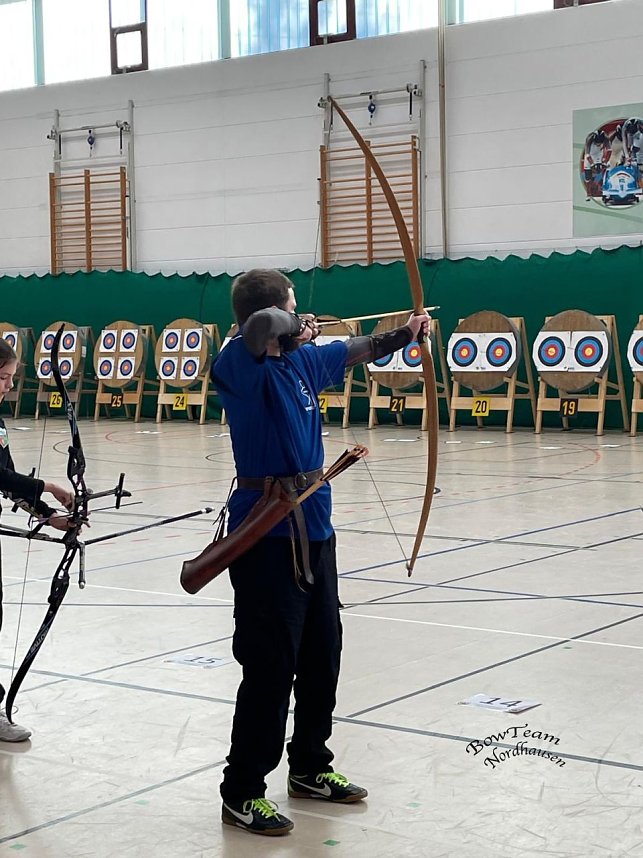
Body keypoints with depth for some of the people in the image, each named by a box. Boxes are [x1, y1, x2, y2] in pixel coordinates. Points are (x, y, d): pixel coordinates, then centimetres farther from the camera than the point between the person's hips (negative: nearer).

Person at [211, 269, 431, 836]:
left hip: (313, 528, 9)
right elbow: (259, 324, -38)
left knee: (322, 653, 18)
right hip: (268, 534, -9)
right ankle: (242, 794, 7)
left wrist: (405, 334, 41)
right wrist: (296, 329, -17)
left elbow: (352, 353, 29)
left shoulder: (301, 360, 10)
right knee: (271, 665, -6)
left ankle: (310, 767, 34)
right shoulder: (242, 364, -15)